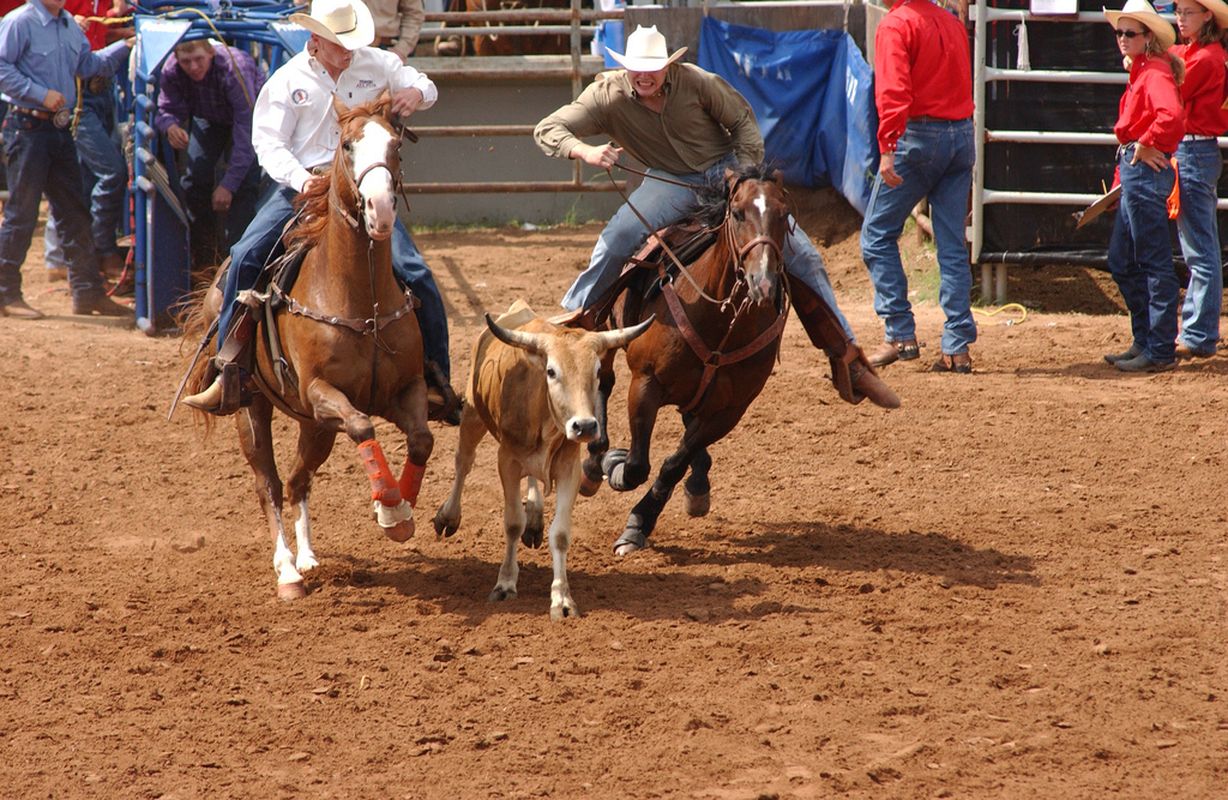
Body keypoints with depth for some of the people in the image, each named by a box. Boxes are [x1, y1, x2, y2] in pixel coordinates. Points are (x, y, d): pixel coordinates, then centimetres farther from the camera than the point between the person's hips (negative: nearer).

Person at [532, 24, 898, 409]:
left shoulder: (695, 81, -17)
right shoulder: (608, 96, -16)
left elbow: (743, 121, -3)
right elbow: (547, 130, -17)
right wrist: (584, 152, -37)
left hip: (726, 169, 0)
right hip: (671, 182, 0)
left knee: (803, 257, -4)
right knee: (616, 239, -29)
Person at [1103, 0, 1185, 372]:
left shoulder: (1155, 73, -15)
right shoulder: (1141, 71, 16)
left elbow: (1171, 115, -34)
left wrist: (1146, 145, -20)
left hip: (1146, 170, -11)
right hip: (1135, 173, 11)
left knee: (1154, 264, -6)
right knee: (1122, 262, 16)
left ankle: (1160, 351, -3)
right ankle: (1145, 341, 23)